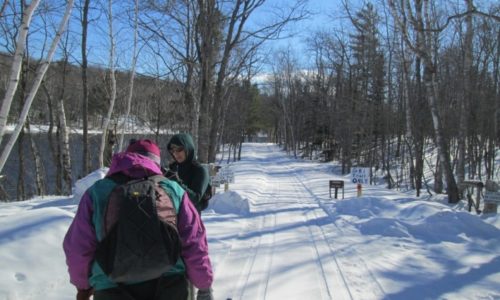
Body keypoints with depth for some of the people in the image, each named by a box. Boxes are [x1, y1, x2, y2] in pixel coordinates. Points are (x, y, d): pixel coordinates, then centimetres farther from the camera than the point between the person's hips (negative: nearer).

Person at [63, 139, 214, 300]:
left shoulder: (97, 191, 1)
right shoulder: (172, 189, 1)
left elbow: (78, 247, 4)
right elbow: (194, 243, 2)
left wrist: (82, 284, 22)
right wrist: (204, 284, 15)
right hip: (168, 286, 1)